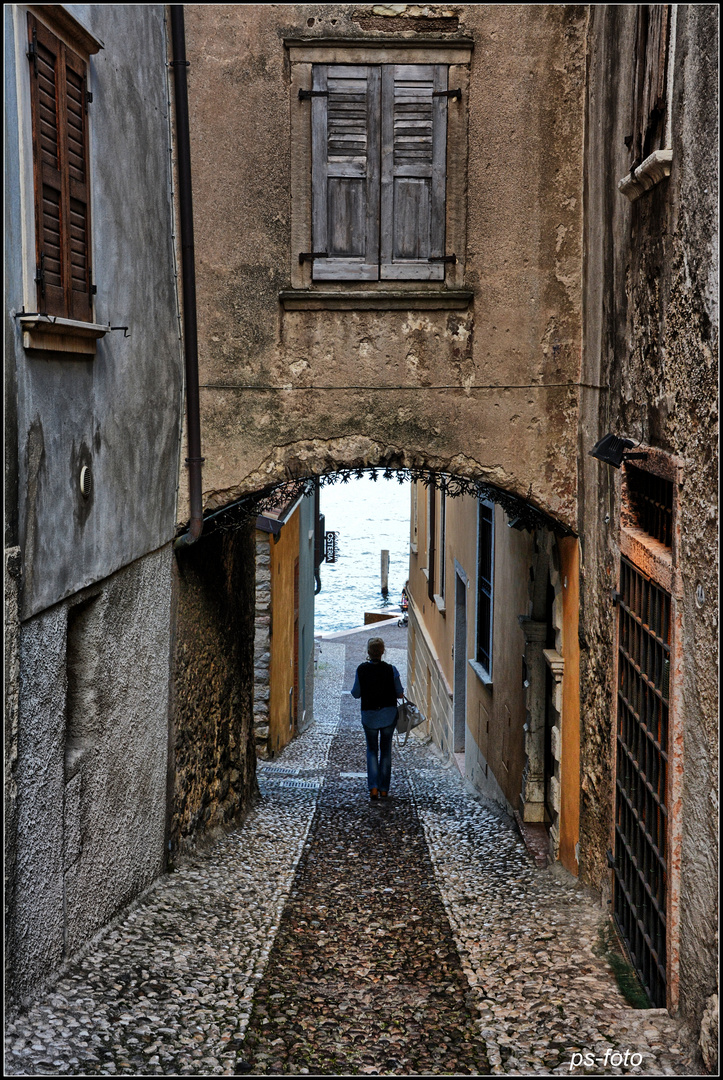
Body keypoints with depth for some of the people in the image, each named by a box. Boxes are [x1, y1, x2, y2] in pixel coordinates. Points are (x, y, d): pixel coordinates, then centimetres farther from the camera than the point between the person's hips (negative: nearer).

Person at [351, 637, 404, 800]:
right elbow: (400, 693, -5)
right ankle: (383, 789, 15)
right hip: (389, 714, 0)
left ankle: (373, 787, -3)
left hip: (369, 715, 0)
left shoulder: (361, 670, -11)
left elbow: (356, 693, -4)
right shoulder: (391, 670, -11)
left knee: (372, 750, 12)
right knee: (386, 750, 13)